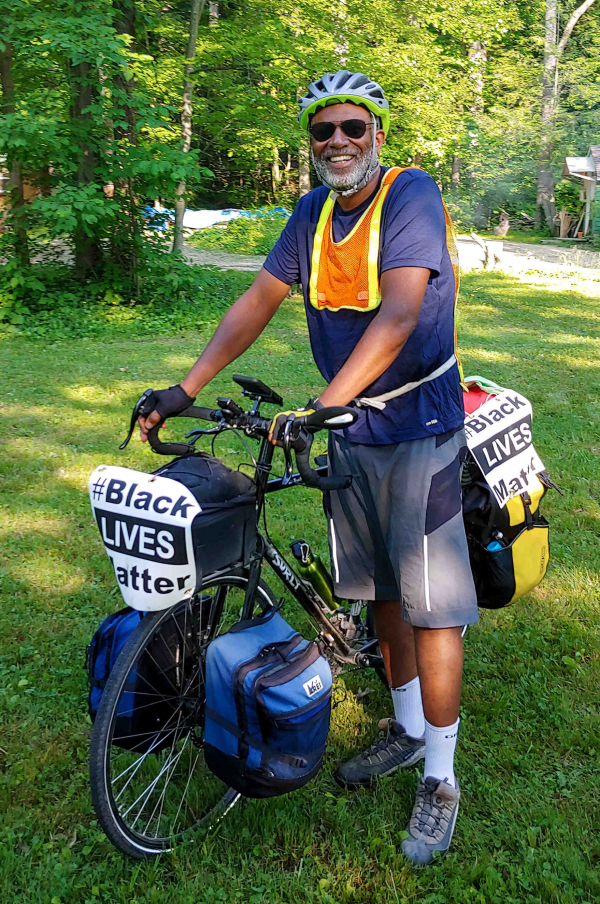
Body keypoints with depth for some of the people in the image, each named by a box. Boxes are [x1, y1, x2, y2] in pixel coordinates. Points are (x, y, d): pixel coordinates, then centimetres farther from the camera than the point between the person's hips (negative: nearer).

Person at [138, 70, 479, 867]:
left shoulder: (410, 194, -13)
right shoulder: (315, 211, 6)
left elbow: (399, 315, -26)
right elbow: (259, 300, 5)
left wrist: (319, 406, -36)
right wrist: (186, 389, -3)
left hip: (418, 426, -6)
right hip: (352, 426, 7)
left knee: (431, 602, -2)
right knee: (381, 590, 15)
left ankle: (440, 779, 13)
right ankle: (408, 730, 34)